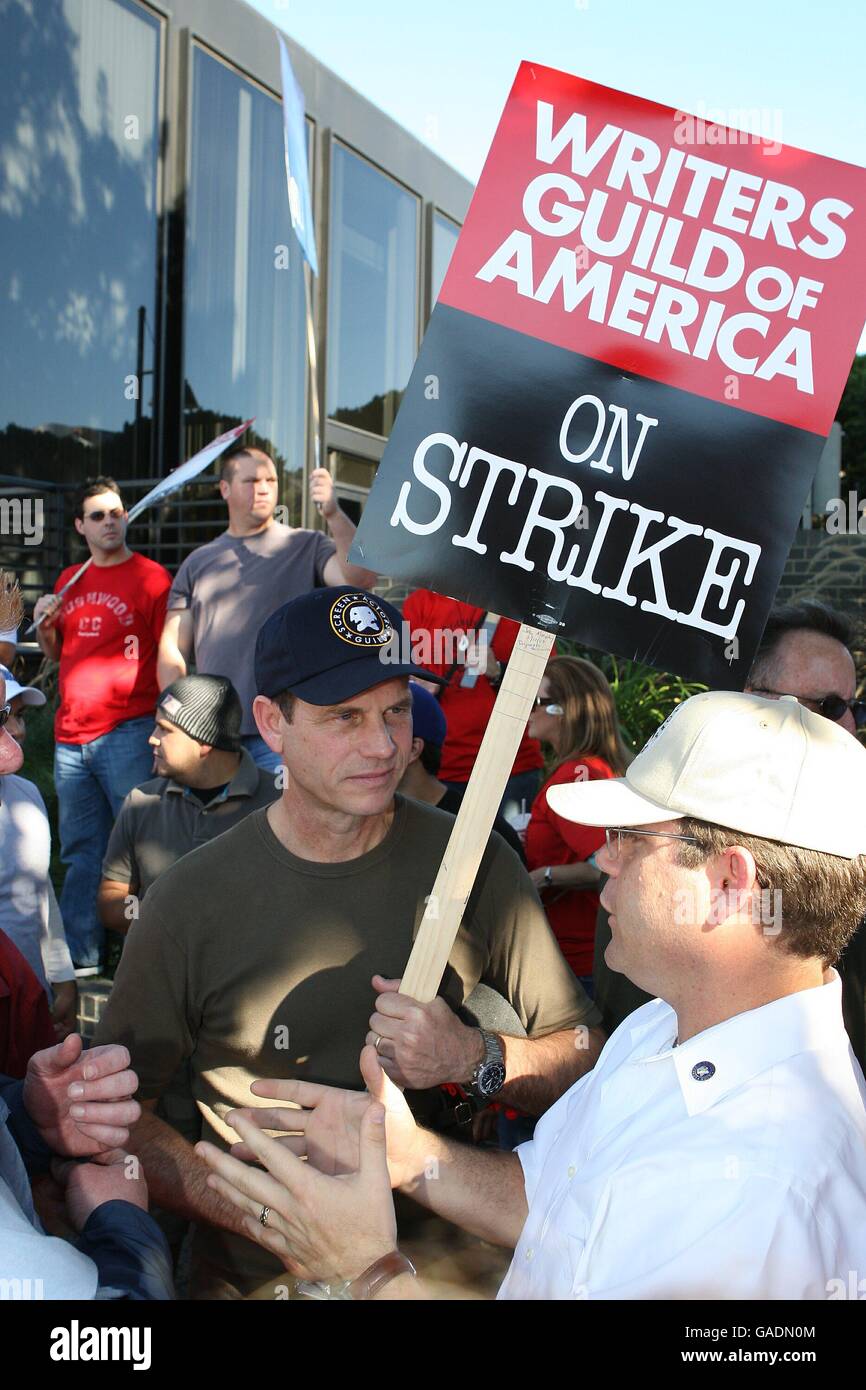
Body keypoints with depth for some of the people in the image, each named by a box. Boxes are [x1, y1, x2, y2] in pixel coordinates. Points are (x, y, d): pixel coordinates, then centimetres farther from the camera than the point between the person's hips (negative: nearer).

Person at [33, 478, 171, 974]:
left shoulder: (151, 577, -3)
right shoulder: (69, 581, 15)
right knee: (81, 852, 12)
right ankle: (81, 957, 22)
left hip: (128, 733, -6)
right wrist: (44, 625, 4)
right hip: (71, 736, 6)